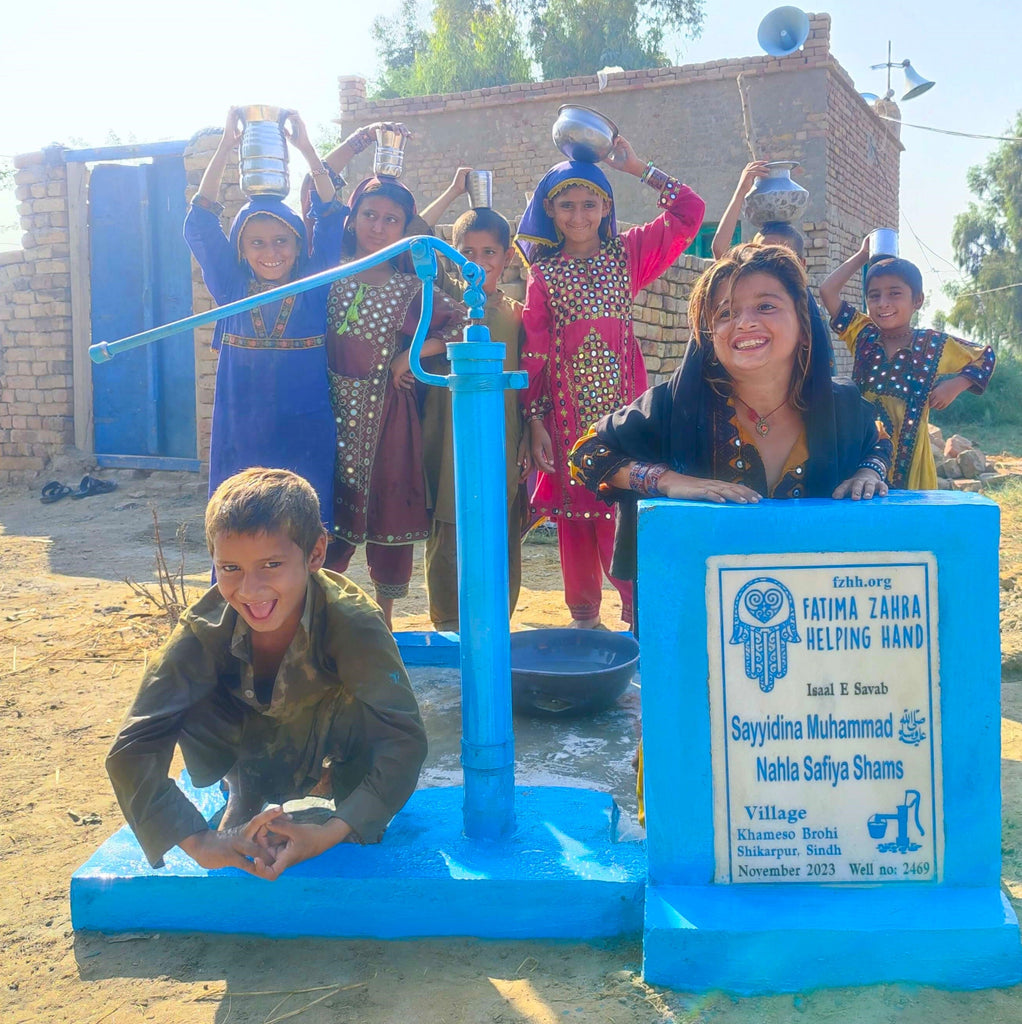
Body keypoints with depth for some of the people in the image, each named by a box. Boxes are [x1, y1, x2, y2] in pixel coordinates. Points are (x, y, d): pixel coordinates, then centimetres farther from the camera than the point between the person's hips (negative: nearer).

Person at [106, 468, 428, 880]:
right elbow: (132, 748, -32)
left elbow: (406, 740, -40)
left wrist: (331, 833, -50)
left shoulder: (353, 623, -37)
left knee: (357, 705, -30)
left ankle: (344, 782, 5)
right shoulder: (206, 627, -31)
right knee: (192, 712, -28)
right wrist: (198, 841, -44)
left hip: (329, 743, 1)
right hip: (256, 750, 0)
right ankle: (246, 796, 3)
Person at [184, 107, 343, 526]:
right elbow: (200, 227, 1)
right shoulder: (231, 289, 6)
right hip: (241, 439, 1)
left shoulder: (314, 287, 4)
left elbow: (331, 221, -2)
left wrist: (307, 148, -5)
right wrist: (225, 148, -2)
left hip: (306, 437, -1)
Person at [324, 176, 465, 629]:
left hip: (387, 411, 0)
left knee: (389, 509, 5)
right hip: (336, 408, 0)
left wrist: (414, 352, -8)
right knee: (332, 511, -2)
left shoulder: (412, 288, 3)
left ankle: (383, 617, 19)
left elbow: (463, 324, -1)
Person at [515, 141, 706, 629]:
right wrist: (534, 420, -3)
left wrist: (638, 167, 7)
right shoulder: (543, 272, 8)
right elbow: (534, 351, 3)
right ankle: (584, 613, 17)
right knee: (573, 508, 5)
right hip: (567, 406, 1)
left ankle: (639, 606, 1)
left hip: (622, 402, -1)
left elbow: (689, 211, 4)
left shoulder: (627, 253, 9)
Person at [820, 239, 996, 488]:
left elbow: (985, 357, 13)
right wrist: (862, 256, 8)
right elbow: (827, 291, -1)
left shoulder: (935, 345, 1)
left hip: (908, 452, -1)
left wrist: (955, 385, -3)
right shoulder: (863, 336, 5)